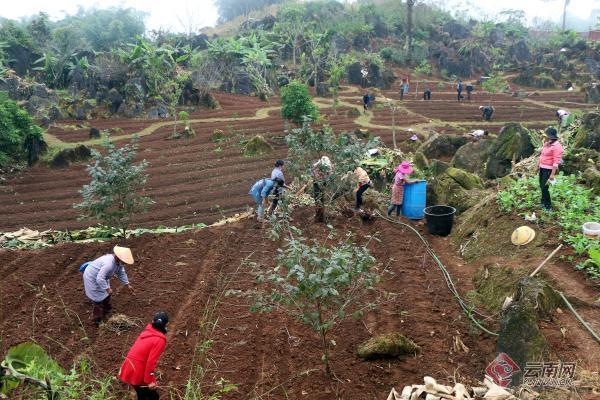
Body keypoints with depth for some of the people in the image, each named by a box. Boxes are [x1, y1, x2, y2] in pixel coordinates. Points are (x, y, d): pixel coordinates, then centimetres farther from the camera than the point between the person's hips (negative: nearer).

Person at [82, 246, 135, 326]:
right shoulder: (109, 264, -40)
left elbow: (121, 273, 5)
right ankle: (98, 321, 14)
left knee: (106, 295, 22)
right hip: (92, 278, -9)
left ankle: (106, 312, 43)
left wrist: (127, 285, 5)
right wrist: (107, 289, -31)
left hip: (101, 277, 9)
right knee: (98, 300, -1)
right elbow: (100, 279, -40)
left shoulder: (118, 261, -11)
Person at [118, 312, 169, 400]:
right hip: (138, 372, -8)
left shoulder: (147, 331, 7)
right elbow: (151, 361, -20)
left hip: (128, 368, 8)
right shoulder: (160, 340, -16)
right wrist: (150, 380, -13)